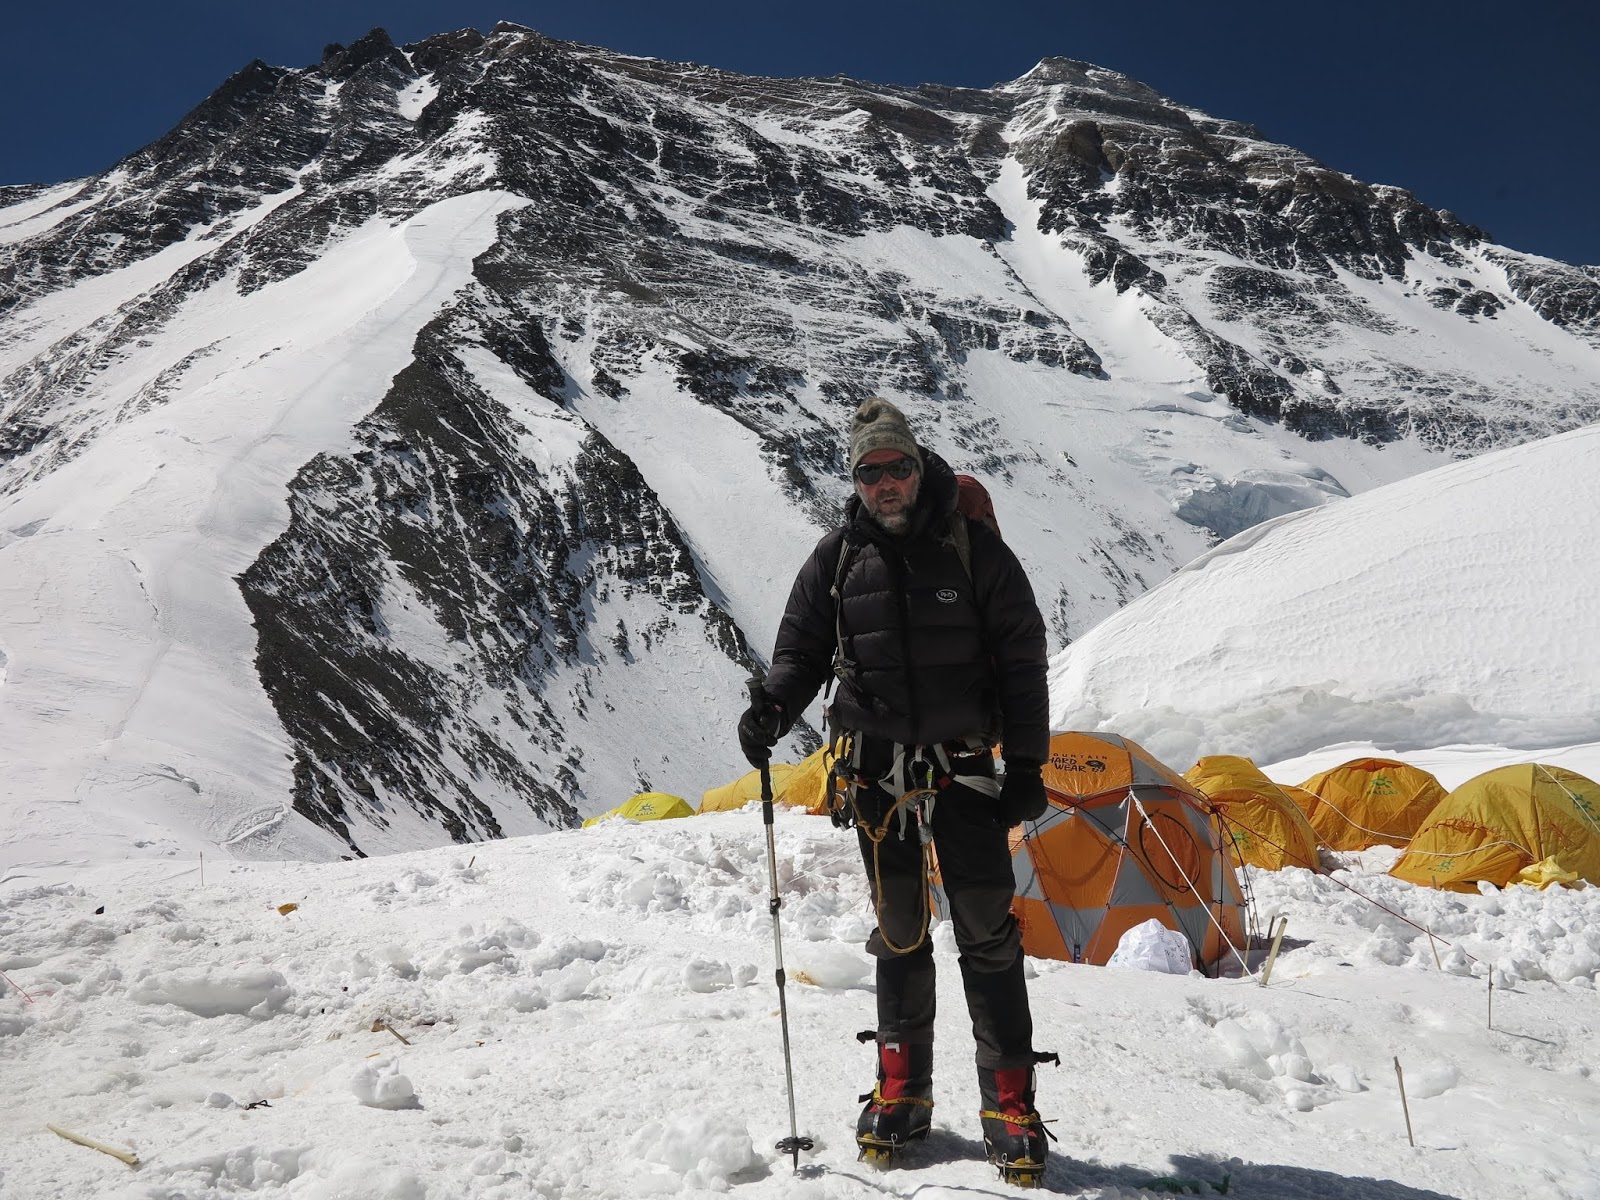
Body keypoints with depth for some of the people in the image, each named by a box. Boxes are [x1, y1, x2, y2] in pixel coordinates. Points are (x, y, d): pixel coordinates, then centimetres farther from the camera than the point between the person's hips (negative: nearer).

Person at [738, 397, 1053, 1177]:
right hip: (876, 770, 2)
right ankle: (901, 1091, 24)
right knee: (899, 933, 12)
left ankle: (1010, 1104, 8)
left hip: (964, 768, -2)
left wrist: (1027, 764, -4)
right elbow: (802, 652, 10)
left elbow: (1022, 661, 0)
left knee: (987, 934, -2)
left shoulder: (974, 549, -2)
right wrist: (773, 710, -11)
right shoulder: (836, 559, 4)